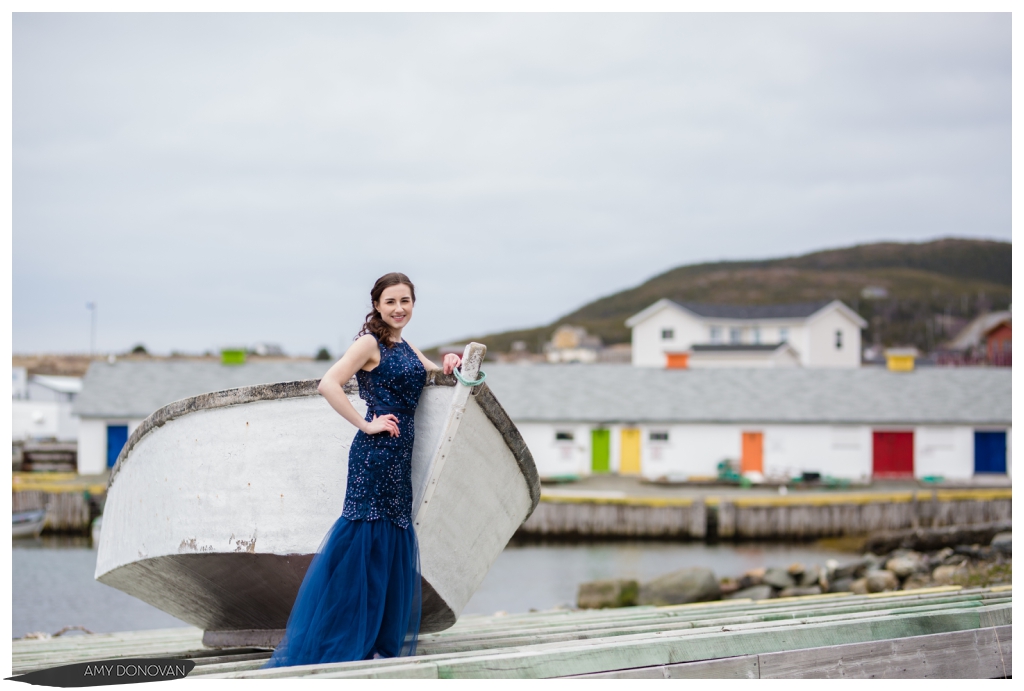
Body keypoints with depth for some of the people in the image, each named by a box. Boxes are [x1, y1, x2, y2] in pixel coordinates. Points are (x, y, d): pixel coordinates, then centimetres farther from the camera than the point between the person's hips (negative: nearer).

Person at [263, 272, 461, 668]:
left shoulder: (407, 348, 17)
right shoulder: (370, 343, -7)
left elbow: (436, 372, 33)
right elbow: (328, 385, -18)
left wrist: (450, 365, 10)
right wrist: (367, 425, -16)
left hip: (400, 456, 9)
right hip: (374, 454, -9)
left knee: (395, 544, 9)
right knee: (365, 538, -8)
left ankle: (381, 643, 15)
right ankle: (343, 643, -5)